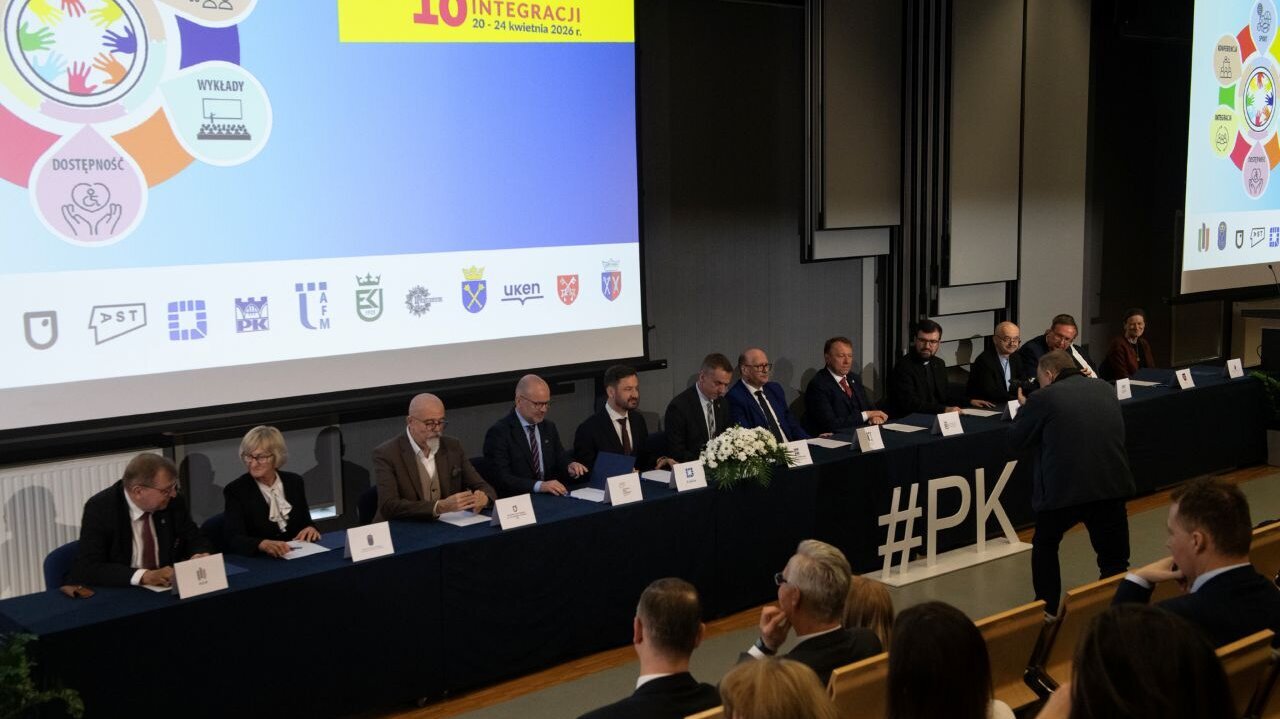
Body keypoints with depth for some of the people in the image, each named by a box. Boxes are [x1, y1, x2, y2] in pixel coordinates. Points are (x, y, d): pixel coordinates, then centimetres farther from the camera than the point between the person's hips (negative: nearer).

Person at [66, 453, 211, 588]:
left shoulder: (173, 502, -4)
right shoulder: (100, 509, -14)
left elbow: (195, 540, 8)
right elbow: (90, 568, -21)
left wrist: (201, 556, -14)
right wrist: (145, 576, -32)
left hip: (162, 589, 2)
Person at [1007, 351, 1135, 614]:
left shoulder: (1043, 398, -6)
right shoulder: (1106, 389, 11)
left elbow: (1016, 441, 1)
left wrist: (1025, 407, 18)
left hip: (1062, 489, -3)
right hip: (1112, 485, 3)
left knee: (1045, 545, 21)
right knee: (1115, 559, 9)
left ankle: (1047, 611, 25)